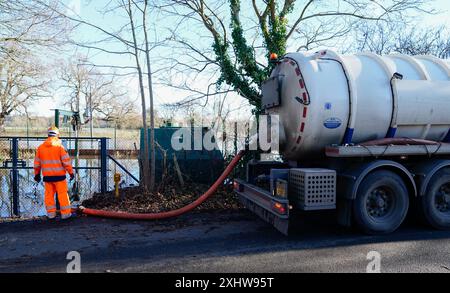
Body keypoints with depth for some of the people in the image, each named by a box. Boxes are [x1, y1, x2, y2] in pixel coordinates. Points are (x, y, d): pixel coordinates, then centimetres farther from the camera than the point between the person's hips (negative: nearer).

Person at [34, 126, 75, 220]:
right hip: (59, 175, -4)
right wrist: (71, 172, -2)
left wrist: (37, 174, 22)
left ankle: (51, 213, 15)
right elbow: (66, 161, -10)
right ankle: (65, 213, 5)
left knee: (49, 194, 12)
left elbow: (37, 163, 12)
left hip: (47, 176, 4)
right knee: (63, 194, 2)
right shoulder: (59, 146, -8)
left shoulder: (40, 147, 6)